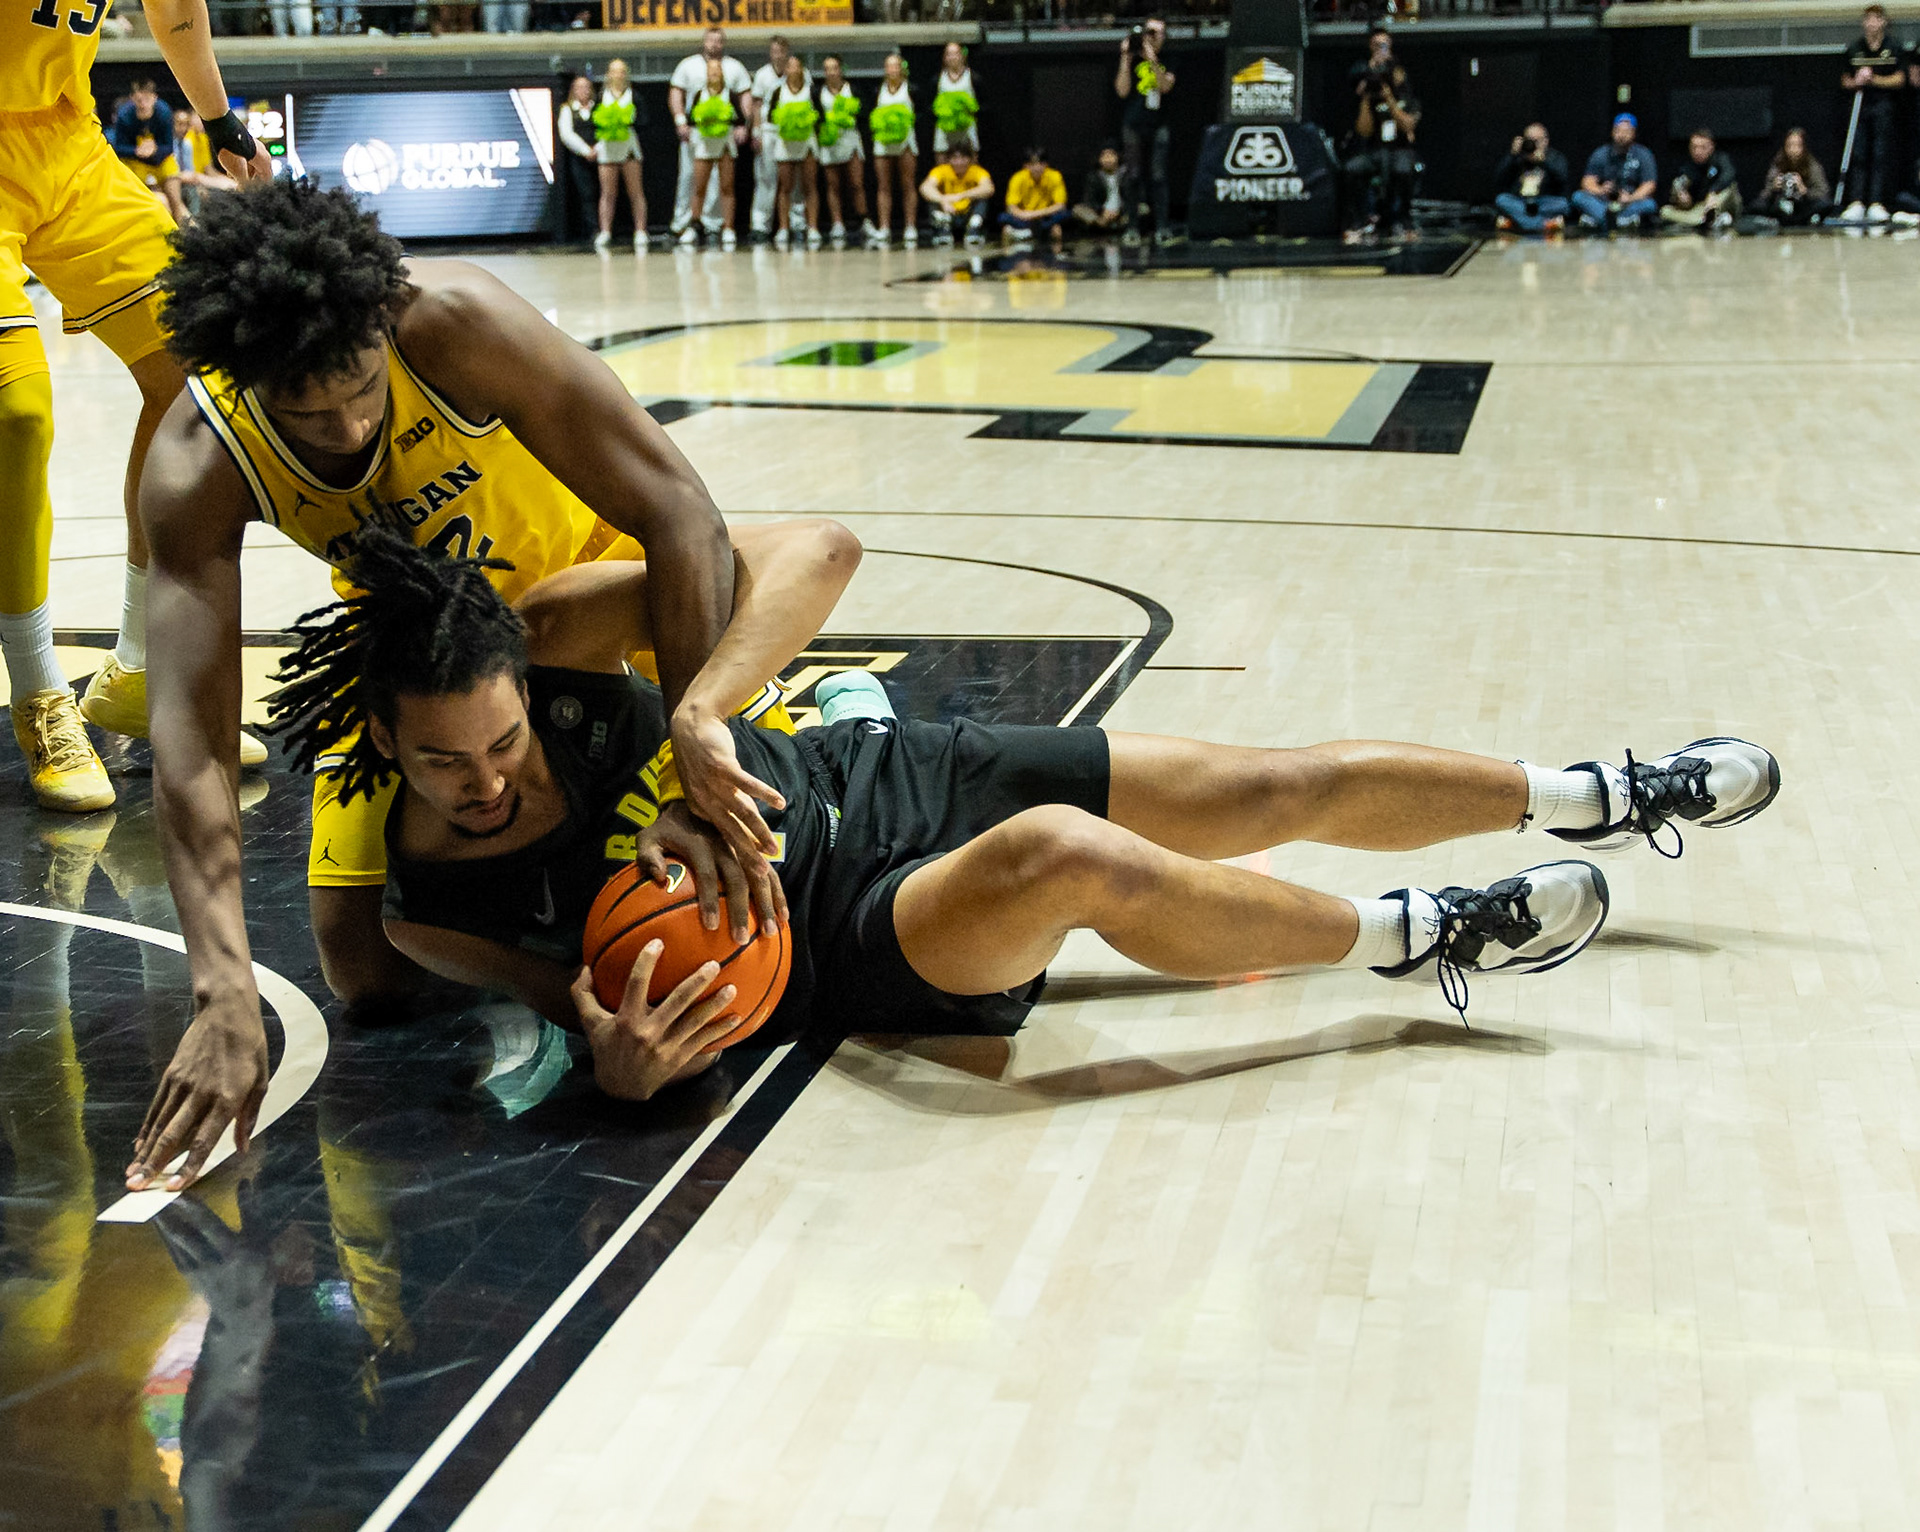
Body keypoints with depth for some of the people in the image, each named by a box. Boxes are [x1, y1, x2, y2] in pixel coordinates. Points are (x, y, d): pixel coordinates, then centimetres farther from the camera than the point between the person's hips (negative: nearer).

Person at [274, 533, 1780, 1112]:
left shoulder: (544, 641, -17)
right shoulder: (432, 908, -13)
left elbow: (806, 558, -21)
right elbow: (602, 998, -1)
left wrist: (691, 731, -33)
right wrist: (622, 1063, -25)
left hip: (887, 773, 3)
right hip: (843, 946, -3)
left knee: (1294, 786, -2)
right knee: (1064, 855, -34)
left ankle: (1602, 801, 22)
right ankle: (1417, 942, -8)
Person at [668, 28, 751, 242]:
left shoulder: (734, 67, 13)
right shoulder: (688, 65, 12)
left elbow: (746, 96, 10)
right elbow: (675, 93, 8)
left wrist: (743, 126, -2)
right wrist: (680, 121, -5)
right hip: (694, 128, 0)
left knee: (719, 177, -7)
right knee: (688, 175, -1)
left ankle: (712, 222, -2)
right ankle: (681, 223, 6)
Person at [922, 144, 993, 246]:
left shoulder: (977, 171, -12)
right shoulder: (941, 170, -12)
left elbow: (988, 189, -34)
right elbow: (925, 187, -31)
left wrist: (960, 196, -46)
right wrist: (943, 201, -51)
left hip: (969, 214, 0)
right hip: (948, 214, 0)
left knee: (982, 198, -26)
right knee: (934, 198, -26)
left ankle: (973, 233, -28)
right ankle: (943, 233, -28)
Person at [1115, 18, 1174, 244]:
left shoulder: (1166, 61, 8)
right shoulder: (1132, 60, 4)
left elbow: (1165, 86, -9)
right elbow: (1122, 90, -5)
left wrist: (1152, 60, -19)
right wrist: (1126, 60, -11)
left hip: (1158, 125, 0)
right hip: (1133, 125, 0)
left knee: (1158, 176, -4)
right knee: (1134, 175, 1)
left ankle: (1162, 226, -7)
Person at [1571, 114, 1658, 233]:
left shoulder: (1643, 154, 4)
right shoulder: (1600, 154, 8)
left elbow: (1649, 184, -6)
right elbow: (1588, 181, -2)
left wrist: (1631, 198, -26)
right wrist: (1600, 191, -27)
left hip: (1632, 203, -1)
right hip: (1604, 203, 1)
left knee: (1650, 205, -32)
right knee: (1578, 196, -24)